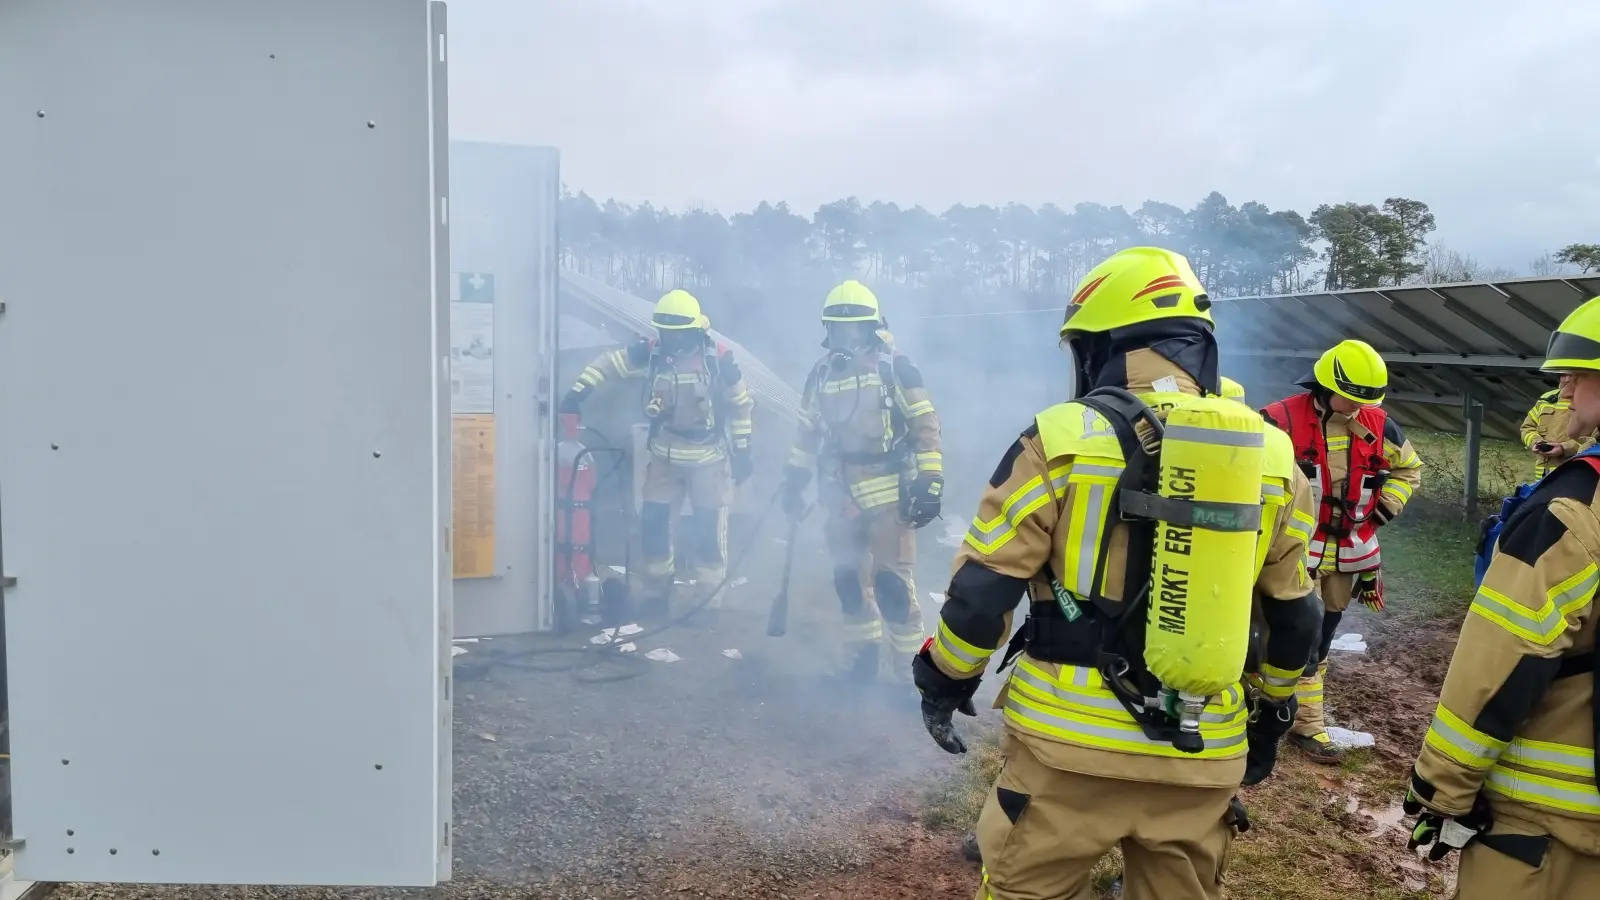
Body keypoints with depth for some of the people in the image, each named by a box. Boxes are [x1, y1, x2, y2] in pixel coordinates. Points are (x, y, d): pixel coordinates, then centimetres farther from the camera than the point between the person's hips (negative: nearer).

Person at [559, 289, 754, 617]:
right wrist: (575, 396, -15)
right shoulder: (650, 351, -9)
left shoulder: (718, 357, -14)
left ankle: (708, 600, 14)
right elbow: (605, 364, -4)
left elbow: (741, 403, -5)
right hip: (665, 457, 3)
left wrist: (742, 450, -4)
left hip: (709, 459, -3)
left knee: (709, 530, -1)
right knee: (653, 522, 5)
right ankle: (656, 591, 24)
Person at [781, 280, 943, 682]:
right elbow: (808, 430, 18)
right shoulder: (822, 372, 9)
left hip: (890, 493, -5)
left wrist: (929, 484, -14)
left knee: (892, 581, -7)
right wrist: (794, 479, 16)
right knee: (848, 576, 10)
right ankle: (863, 651, 27)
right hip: (841, 494, 5)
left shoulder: (894, 366, -6)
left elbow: (925, 425, -8)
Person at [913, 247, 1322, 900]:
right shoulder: (1273, 458, 4)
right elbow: (1293, 617, 13)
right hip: (1204, 756, 4)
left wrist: (944, 680, 8)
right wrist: (1271, 713, 27)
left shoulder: (1064, 439, -10)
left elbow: (982, 590, -8)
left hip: (1069, 745, -4)